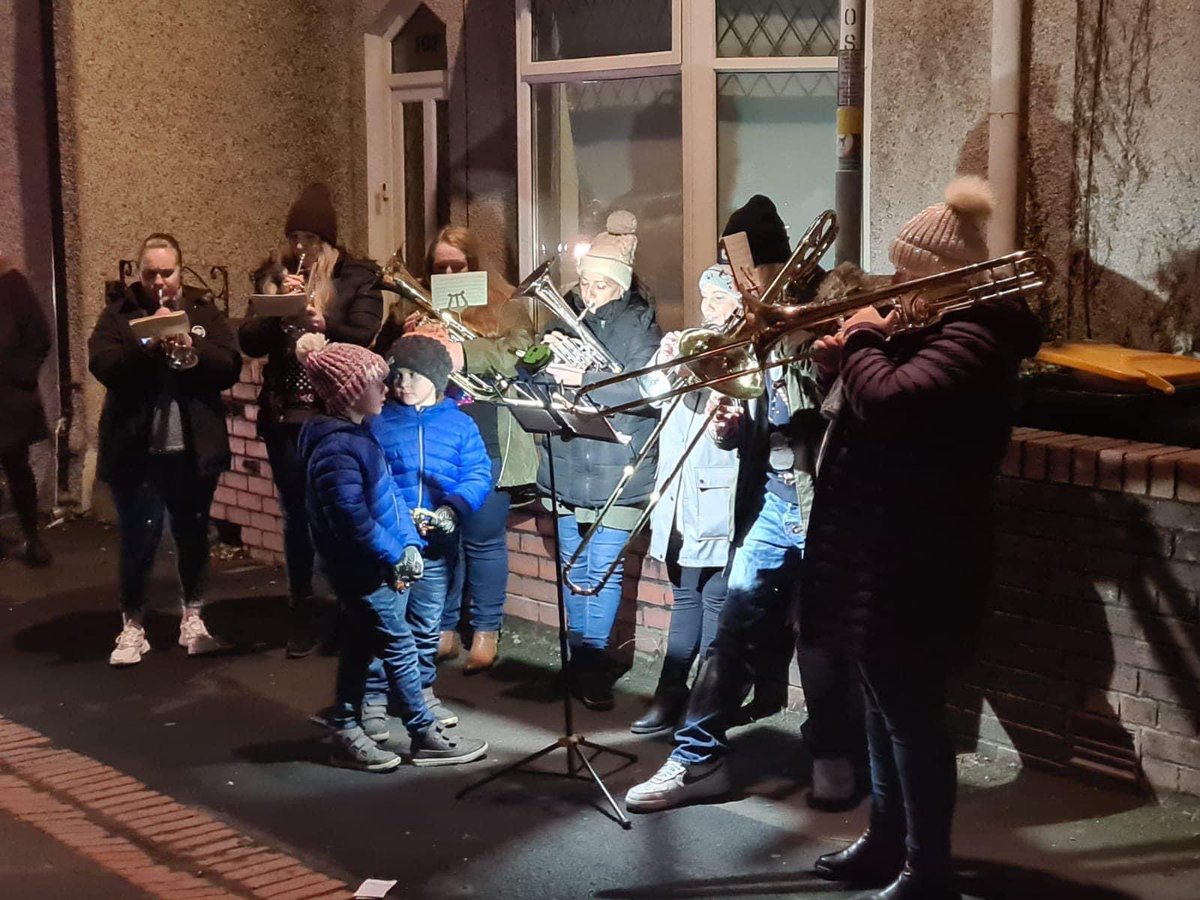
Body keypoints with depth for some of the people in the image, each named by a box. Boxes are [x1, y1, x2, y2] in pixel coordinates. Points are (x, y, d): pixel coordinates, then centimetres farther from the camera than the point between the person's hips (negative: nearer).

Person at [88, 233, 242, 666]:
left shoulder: (204, 312, 6)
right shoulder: (120, 314, 3)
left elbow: (231, 367, -5)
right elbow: (101, 365, -11)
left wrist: (193, 349, -20)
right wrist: (147, 343, -22)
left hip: (194, 448, 2)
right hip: (135, 449, -2)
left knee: (193, 534, 11)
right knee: (138, 539, 3)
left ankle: (192, 620, 24)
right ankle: (131, 627, 16)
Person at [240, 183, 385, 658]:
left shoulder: (357, 277, -2)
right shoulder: (272, 275, 8)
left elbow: (364, 336, -12)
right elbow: (248, 341, 1)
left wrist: (322, 323, -27)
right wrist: (278, 310, -16)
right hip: (284, 415, 3)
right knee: (296, 513, 8)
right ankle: (301, 610, 17)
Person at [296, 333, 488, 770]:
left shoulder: (359, 434, 9)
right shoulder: (336, 449, -23)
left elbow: (389, 491, 12)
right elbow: (353, 519, -26)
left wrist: (409, 543, 3)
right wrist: (393, 557, -16)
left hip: (375, 567, 10)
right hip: (362, 569, -10)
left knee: (360, 648, 15)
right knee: (400, 647, -1)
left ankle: (346, 734, 24)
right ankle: (426, 737, 9)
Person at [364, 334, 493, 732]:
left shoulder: (459, 423, 4)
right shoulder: (376, 422, 2)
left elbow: (478, 475, -2)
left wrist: (454, 508, -20)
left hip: (438, 543, 2)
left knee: (428, 623, 16)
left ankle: (422, 691, 32)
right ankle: (374, 699, 9)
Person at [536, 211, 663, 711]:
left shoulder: (638, 325, -4)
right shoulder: (565, 317, 9)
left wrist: (583, 379, -24)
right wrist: (546, 354, -10)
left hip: (615, 476, -5)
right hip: (565, 470, 5)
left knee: (602, 571, -3)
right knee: (574, 570, 13)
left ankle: (592, 663, 5)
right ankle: (580, 661, 25)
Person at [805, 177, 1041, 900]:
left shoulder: (973, 338, -18)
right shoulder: (936, 328, 14)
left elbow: (889, 400, -32)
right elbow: (874, 402, 19)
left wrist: (862, 339, -15)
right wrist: (847, 354, 2)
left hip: (917, 560, -10)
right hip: (886, 551, 10)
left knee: (912, 710, -3)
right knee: (886, 703, 18)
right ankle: (888, 841, 31)